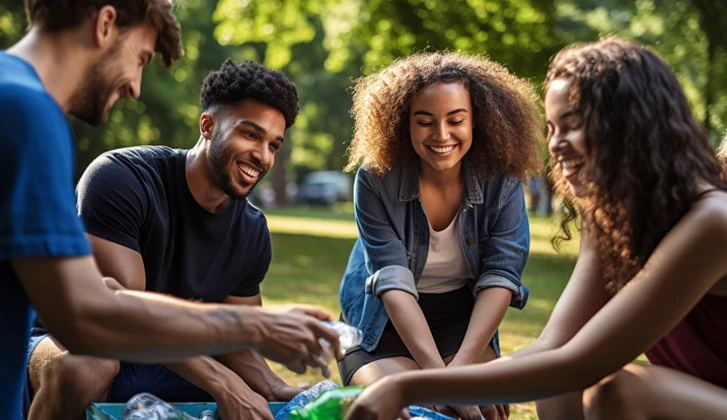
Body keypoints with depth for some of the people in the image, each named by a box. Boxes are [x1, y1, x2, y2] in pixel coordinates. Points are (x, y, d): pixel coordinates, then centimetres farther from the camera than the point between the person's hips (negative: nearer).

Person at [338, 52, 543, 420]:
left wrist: (463, 365, -34)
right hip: (384, 324, -1)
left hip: (463, 322, 1)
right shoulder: (375, 180, -17)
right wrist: (436, 369, -37)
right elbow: (392, 280, -24)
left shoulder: (501, 182, -11)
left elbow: (500, 276, -18)